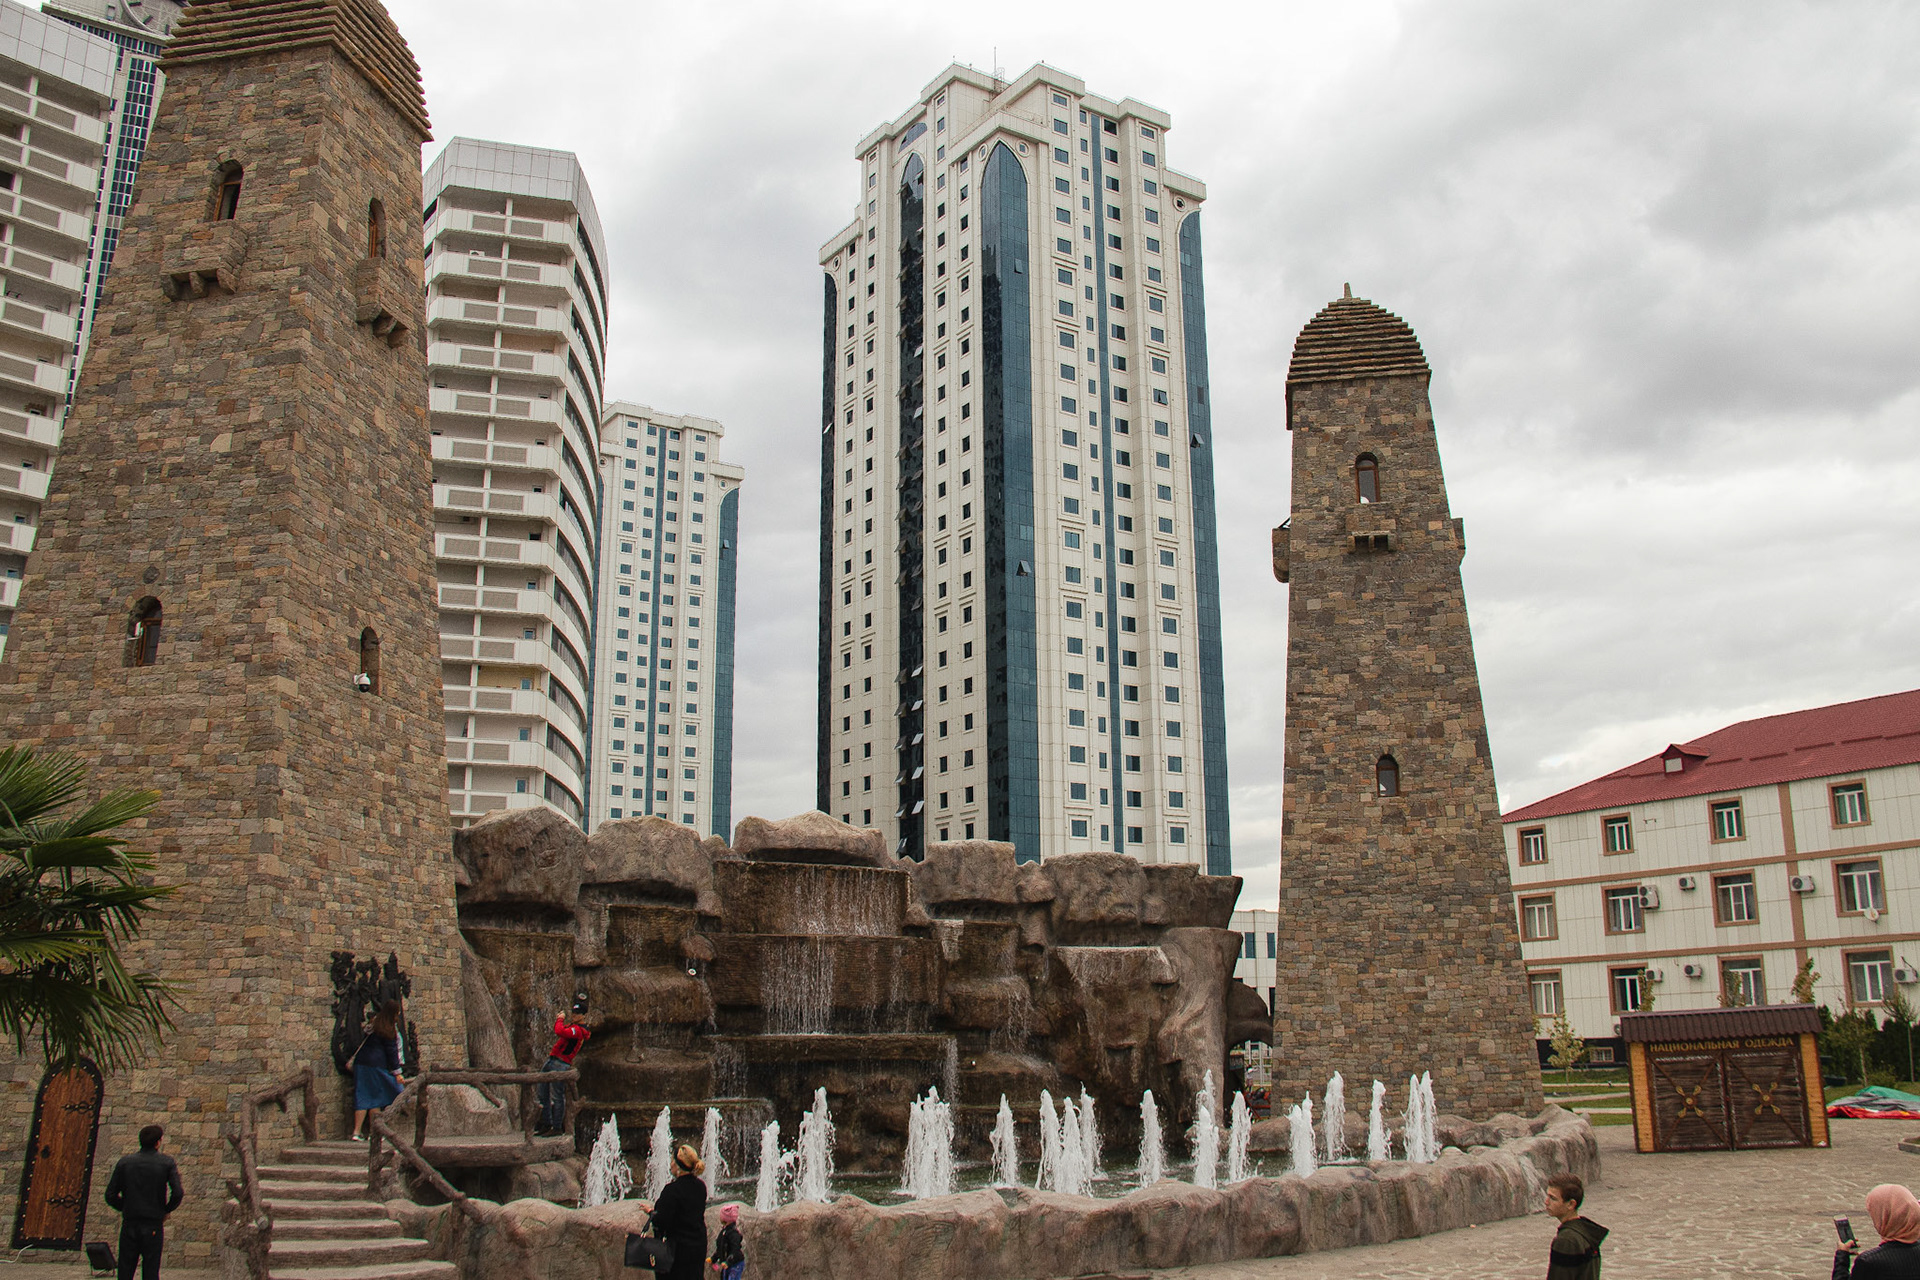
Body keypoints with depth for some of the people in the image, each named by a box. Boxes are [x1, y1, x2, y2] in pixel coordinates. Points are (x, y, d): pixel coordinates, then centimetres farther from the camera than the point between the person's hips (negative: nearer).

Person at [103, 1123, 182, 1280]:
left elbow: (110, 1196, 1)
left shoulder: (125, 1162, 2)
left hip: (129, 1225, 2)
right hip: (153, 1227, -2)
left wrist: (125, 1208, 16)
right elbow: (177, 1193, -12)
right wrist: (166, 1210, 5)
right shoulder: (167, 1163, -4)